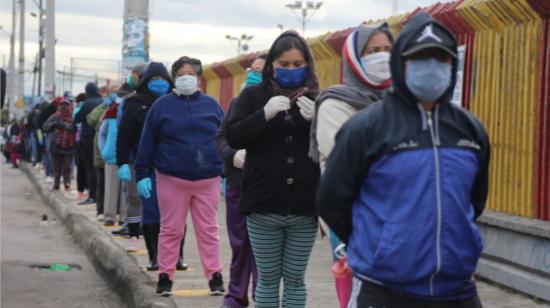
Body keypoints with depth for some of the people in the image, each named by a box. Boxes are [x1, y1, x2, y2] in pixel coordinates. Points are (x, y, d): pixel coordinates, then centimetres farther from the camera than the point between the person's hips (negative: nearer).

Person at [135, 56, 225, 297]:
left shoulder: (211, 105, 6)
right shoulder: (162, 105, 2)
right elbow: (147, 142, 2)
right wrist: (143, 175, -2)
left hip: (207, 180, 1)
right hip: (172, 179, -1)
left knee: (208, 230, 5)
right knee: (171, 230, 6)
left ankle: (215, 276, 11)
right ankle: (165, 277, 14)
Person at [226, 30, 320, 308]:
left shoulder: (316, 99, 4)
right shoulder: (253, 95, 3)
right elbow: (233, 137, -7)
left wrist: (316, 119, -19)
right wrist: (265, 114, -22)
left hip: (303, 207, 1)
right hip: (263, 206, 0)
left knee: (295, 280, 9)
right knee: (267, 279, 9)